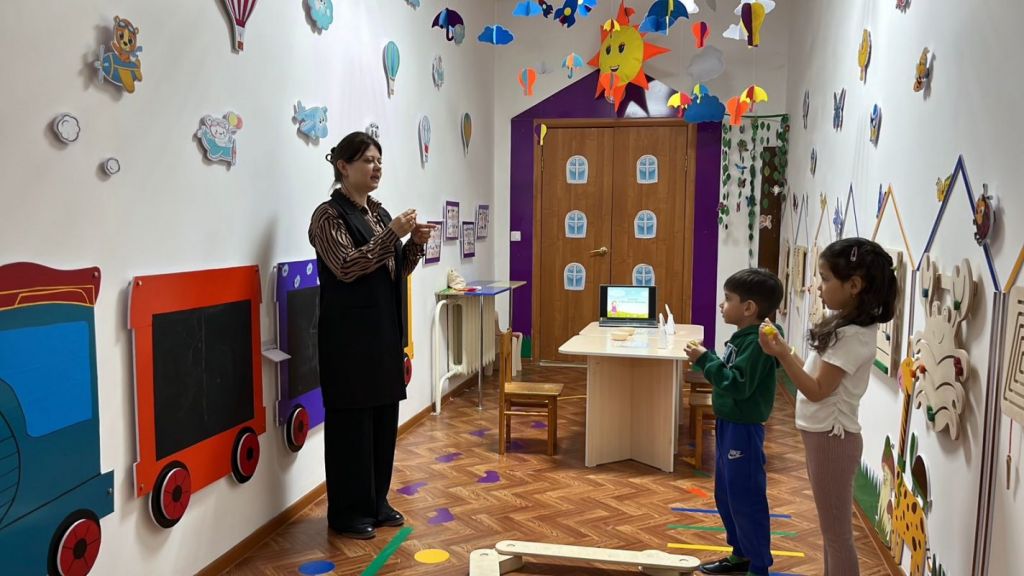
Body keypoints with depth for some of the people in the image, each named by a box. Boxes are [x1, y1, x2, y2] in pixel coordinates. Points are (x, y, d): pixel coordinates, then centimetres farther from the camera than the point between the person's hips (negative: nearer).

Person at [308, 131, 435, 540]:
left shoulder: (378, 213, 13)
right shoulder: (328, 215, -9)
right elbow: (347, 267, -20)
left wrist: (414, 244, -2)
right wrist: (392, 234, -22)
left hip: (384, 329, 8)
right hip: (349, 333, -8)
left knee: (384, 417, 12)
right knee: (351, 421, 0)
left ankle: (375, 502, 25)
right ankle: (346, 512, 13)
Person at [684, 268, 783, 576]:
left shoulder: (757, 343, -22)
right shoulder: (741, 337, 8)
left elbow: (738, 385, -28)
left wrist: (706, 360, -25)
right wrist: (705, 359, 3)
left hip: (743, 430, -10)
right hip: (728, 424, 10)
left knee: (746, 498, 0)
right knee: (725, 494, 20)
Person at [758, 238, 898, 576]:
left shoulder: (853, 336, -22)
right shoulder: (847, 325, 8)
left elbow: (817, 391, -22)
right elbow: (817, 377, 12)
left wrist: (782, 355, -27)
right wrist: (785, 352, 5)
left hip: (832, 437, -10)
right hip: (824, 434, 10)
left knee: (837, 533, 2)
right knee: (831, 529, 20)